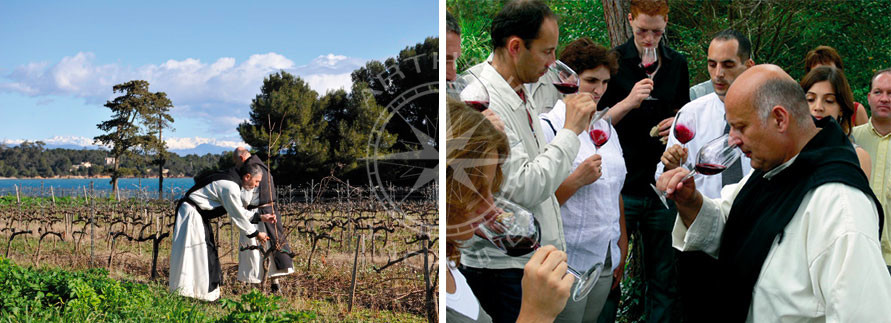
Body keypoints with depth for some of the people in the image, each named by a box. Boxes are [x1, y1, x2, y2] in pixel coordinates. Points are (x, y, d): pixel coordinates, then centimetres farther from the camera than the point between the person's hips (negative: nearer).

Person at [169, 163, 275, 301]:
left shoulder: (232, 180, 9)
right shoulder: (230, 187, -22)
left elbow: (239, 210, 18)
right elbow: (238, 216, -17)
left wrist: (260, 217, 13)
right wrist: (256, 234, -7)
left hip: (198, 214, 11)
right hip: (191, 213, -11)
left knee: (206, 252, 12)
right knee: (194, 252, -9)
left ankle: (209, 293, 17)